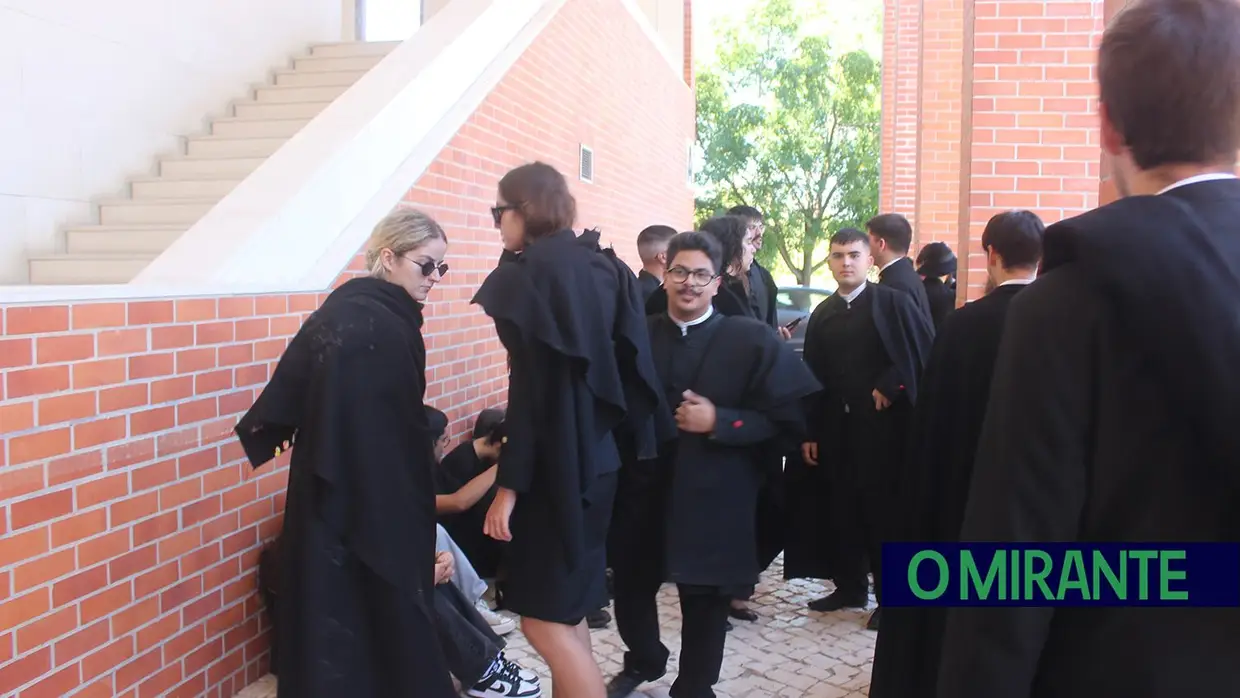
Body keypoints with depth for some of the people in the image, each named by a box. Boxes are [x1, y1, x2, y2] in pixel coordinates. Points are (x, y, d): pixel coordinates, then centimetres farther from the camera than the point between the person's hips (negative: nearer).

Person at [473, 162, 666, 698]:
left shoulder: (529, 275, -15)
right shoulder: (601, 266, 8)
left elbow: (531, 388, -19)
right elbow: (629, 364, 9)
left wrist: (508, 483, -16)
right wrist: (611, 432, 16)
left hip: (554, 465, -9)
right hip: (594, 456, 9)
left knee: (543, 618, 0)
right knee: (565, 605, 19)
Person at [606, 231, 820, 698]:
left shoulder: (752, 341, -8)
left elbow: (788, 419, -10)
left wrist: (719, 422, -19)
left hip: (715, 498, -3)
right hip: (645, 491, 3)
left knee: (704, 602, 10)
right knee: (631, 587, 14)